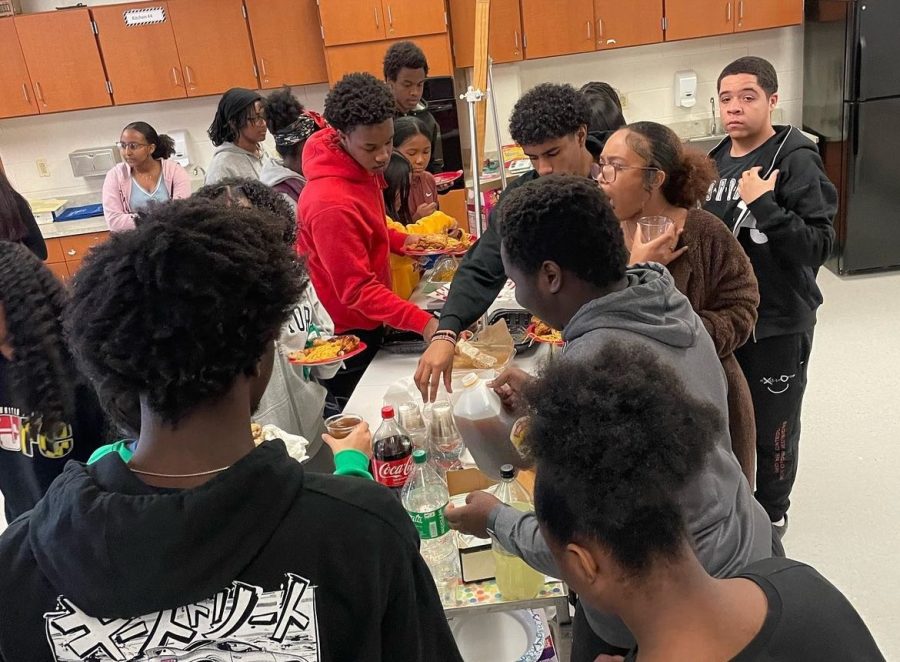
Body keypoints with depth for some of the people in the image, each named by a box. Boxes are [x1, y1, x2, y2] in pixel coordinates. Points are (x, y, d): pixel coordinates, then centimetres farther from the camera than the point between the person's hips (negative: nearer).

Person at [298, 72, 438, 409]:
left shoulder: (362, 167, -3)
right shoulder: (331, 204, -31)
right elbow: (357, 290, -29)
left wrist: (400, 240, -1)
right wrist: (424, 323, -34)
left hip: (369, 321, 9)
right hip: (345, 334, -9)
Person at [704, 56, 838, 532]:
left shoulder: (796, 161, -16)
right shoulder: (717, 160, 3)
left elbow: (818, 246, -22)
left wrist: (763, 205, -30)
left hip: (778, 323, -6)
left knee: (771, 425, 10)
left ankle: (771, 512, 34)